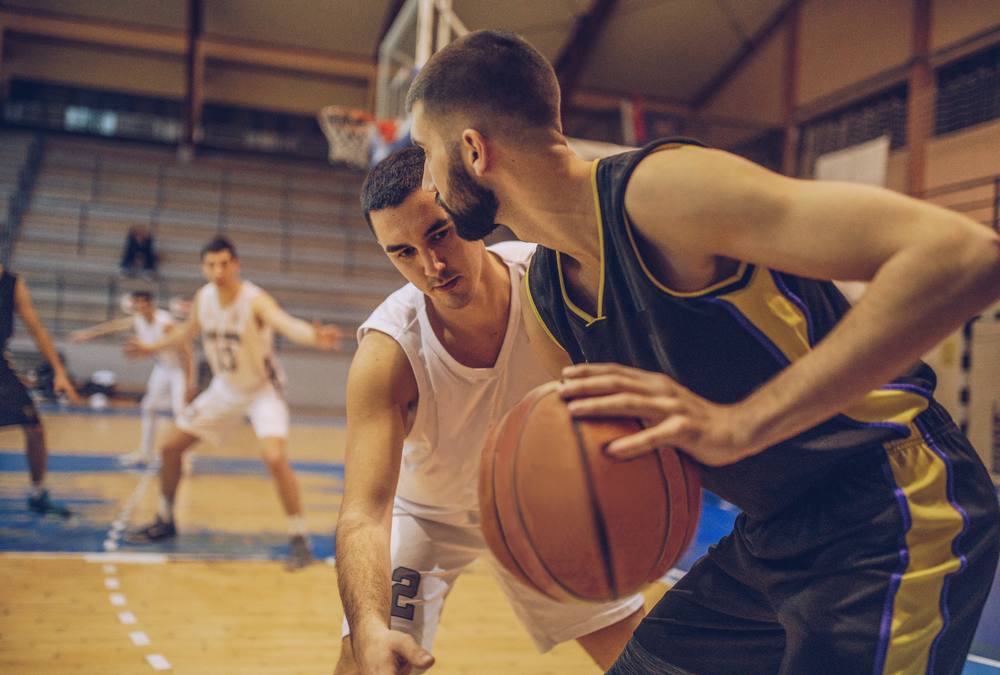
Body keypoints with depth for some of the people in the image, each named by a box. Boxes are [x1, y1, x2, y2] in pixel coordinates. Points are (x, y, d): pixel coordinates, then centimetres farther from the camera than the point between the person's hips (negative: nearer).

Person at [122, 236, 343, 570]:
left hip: (263, 389, -6)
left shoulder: (255, 299, -28)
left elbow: (286, 323, -49)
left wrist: (314, 337, -70)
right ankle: (165, 521, 31)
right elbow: (189, 330, 15)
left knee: (274, 457, -27)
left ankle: (300, 539, -12)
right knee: (171, 447, 8)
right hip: (225, 388, 6)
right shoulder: (203, 298, -9)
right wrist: (153, 347, 25)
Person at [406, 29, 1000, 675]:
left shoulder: (662, 188, -24)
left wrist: (739, 424, -37)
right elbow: (626, 438, 16)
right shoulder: (545, 303, 4)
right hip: (776, 537, 8)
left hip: (897, 523, -8)